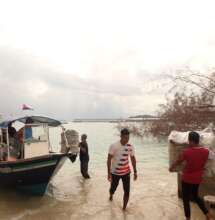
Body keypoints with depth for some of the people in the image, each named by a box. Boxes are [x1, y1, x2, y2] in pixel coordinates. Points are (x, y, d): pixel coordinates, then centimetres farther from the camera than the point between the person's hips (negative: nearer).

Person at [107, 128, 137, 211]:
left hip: (126, 172, 2)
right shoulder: (114, 146, -19)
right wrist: (109, 173, -17)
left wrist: (135, 171, 7)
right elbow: (109, 159, -14)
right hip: (115, 172, -2)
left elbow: (133, 159, 6)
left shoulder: (130, 147, -6)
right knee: (113, 189, 15)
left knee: (127, 191, -2)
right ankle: (111, 196, 51)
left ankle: (124, 208, 19)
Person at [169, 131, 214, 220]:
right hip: (197, 179, 5)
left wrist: (171, 168, 14)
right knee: (195, 196, 28)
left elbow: (178, 162, -5)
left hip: (187, 179, -5)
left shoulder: (186, 152, -21)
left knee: (186, 199, 11)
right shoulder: (206, 151, -12)